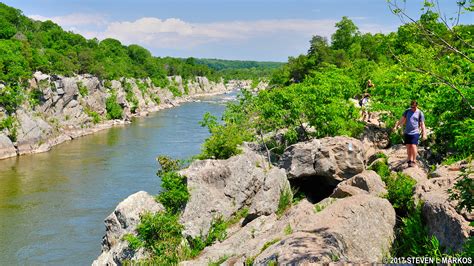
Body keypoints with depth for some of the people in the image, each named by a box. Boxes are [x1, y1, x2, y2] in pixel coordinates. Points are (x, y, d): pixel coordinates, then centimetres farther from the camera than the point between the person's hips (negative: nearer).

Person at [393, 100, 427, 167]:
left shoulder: (420, 113, -1)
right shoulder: (407, 111, 8)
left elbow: (422, 124, -1)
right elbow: (402, 119, 13)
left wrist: (424, 134, -5)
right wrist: (396, 126, 7)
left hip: (415, 132, -3)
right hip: (407, 132, 4)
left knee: (413, 146, -11)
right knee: (408, 146, 5)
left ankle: (414, 161, -2)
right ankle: (409, 160, 16)